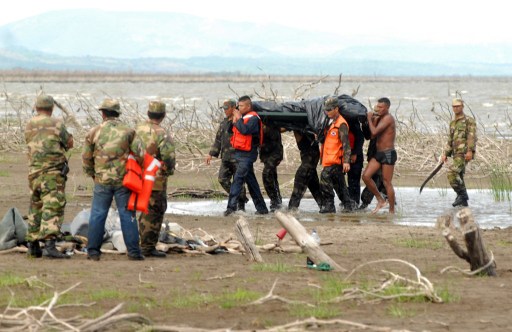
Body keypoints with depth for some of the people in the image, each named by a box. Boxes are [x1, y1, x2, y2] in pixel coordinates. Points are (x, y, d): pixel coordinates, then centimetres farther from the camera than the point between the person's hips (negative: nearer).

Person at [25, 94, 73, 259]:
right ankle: (50, 243, -25)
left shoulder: (29, 126, 7)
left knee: (35, 208, 16)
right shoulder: (56, 124, -7)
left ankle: (33, 246, 19)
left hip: (34, 172, 5)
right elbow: (69, 143, 3)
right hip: (53, 172, -5)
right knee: (53, 208, -11)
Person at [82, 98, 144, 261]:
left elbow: (86, 158, 5)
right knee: (127, 215, 3)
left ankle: (93, 250, 5)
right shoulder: (128, 132, -2)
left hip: (102, 180, 0)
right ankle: (133, 251, 1)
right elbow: (139, 156, -2)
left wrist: (92, 174, 20)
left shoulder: (94, 132, 0)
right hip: (123, 180, 0)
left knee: (97, 215, 6)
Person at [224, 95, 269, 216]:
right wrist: (234, 121, -1)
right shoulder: (243, 117, 15)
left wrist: (238, 119, -16)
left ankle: (231, 206, -20)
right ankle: (261, 208, 19)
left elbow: (245, 130, -28)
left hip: (247, 155, -10)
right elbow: (232, 131, 16)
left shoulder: (253, 118, -12)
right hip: (240, 153, 10)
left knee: (238, 179, -15)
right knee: (251, 181, 13)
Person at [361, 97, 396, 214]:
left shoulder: (388, 118, -13)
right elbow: (373, 136, 12)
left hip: (388, 154, -9)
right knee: (366, 176, -2)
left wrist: (370, 119, -6)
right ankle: (380, 200, 10)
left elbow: (374, 132, -22)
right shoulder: (380, 119, 15)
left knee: (387, 182, -5)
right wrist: (372, 120, 5)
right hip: (378, 153, 9)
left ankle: (392, 211, 3)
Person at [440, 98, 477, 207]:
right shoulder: (453, 123, 21)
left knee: (452, 173, -22)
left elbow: (472, 137, -13)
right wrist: (445, 154, 15)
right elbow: (450, 140, 24)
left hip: (464, 153, -8)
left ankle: (461, 194, -15)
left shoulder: (469, 120, -3)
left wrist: (470, 151, -25)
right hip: (456, 154, 8)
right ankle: (463, 201, 12)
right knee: (458, 177, 7)